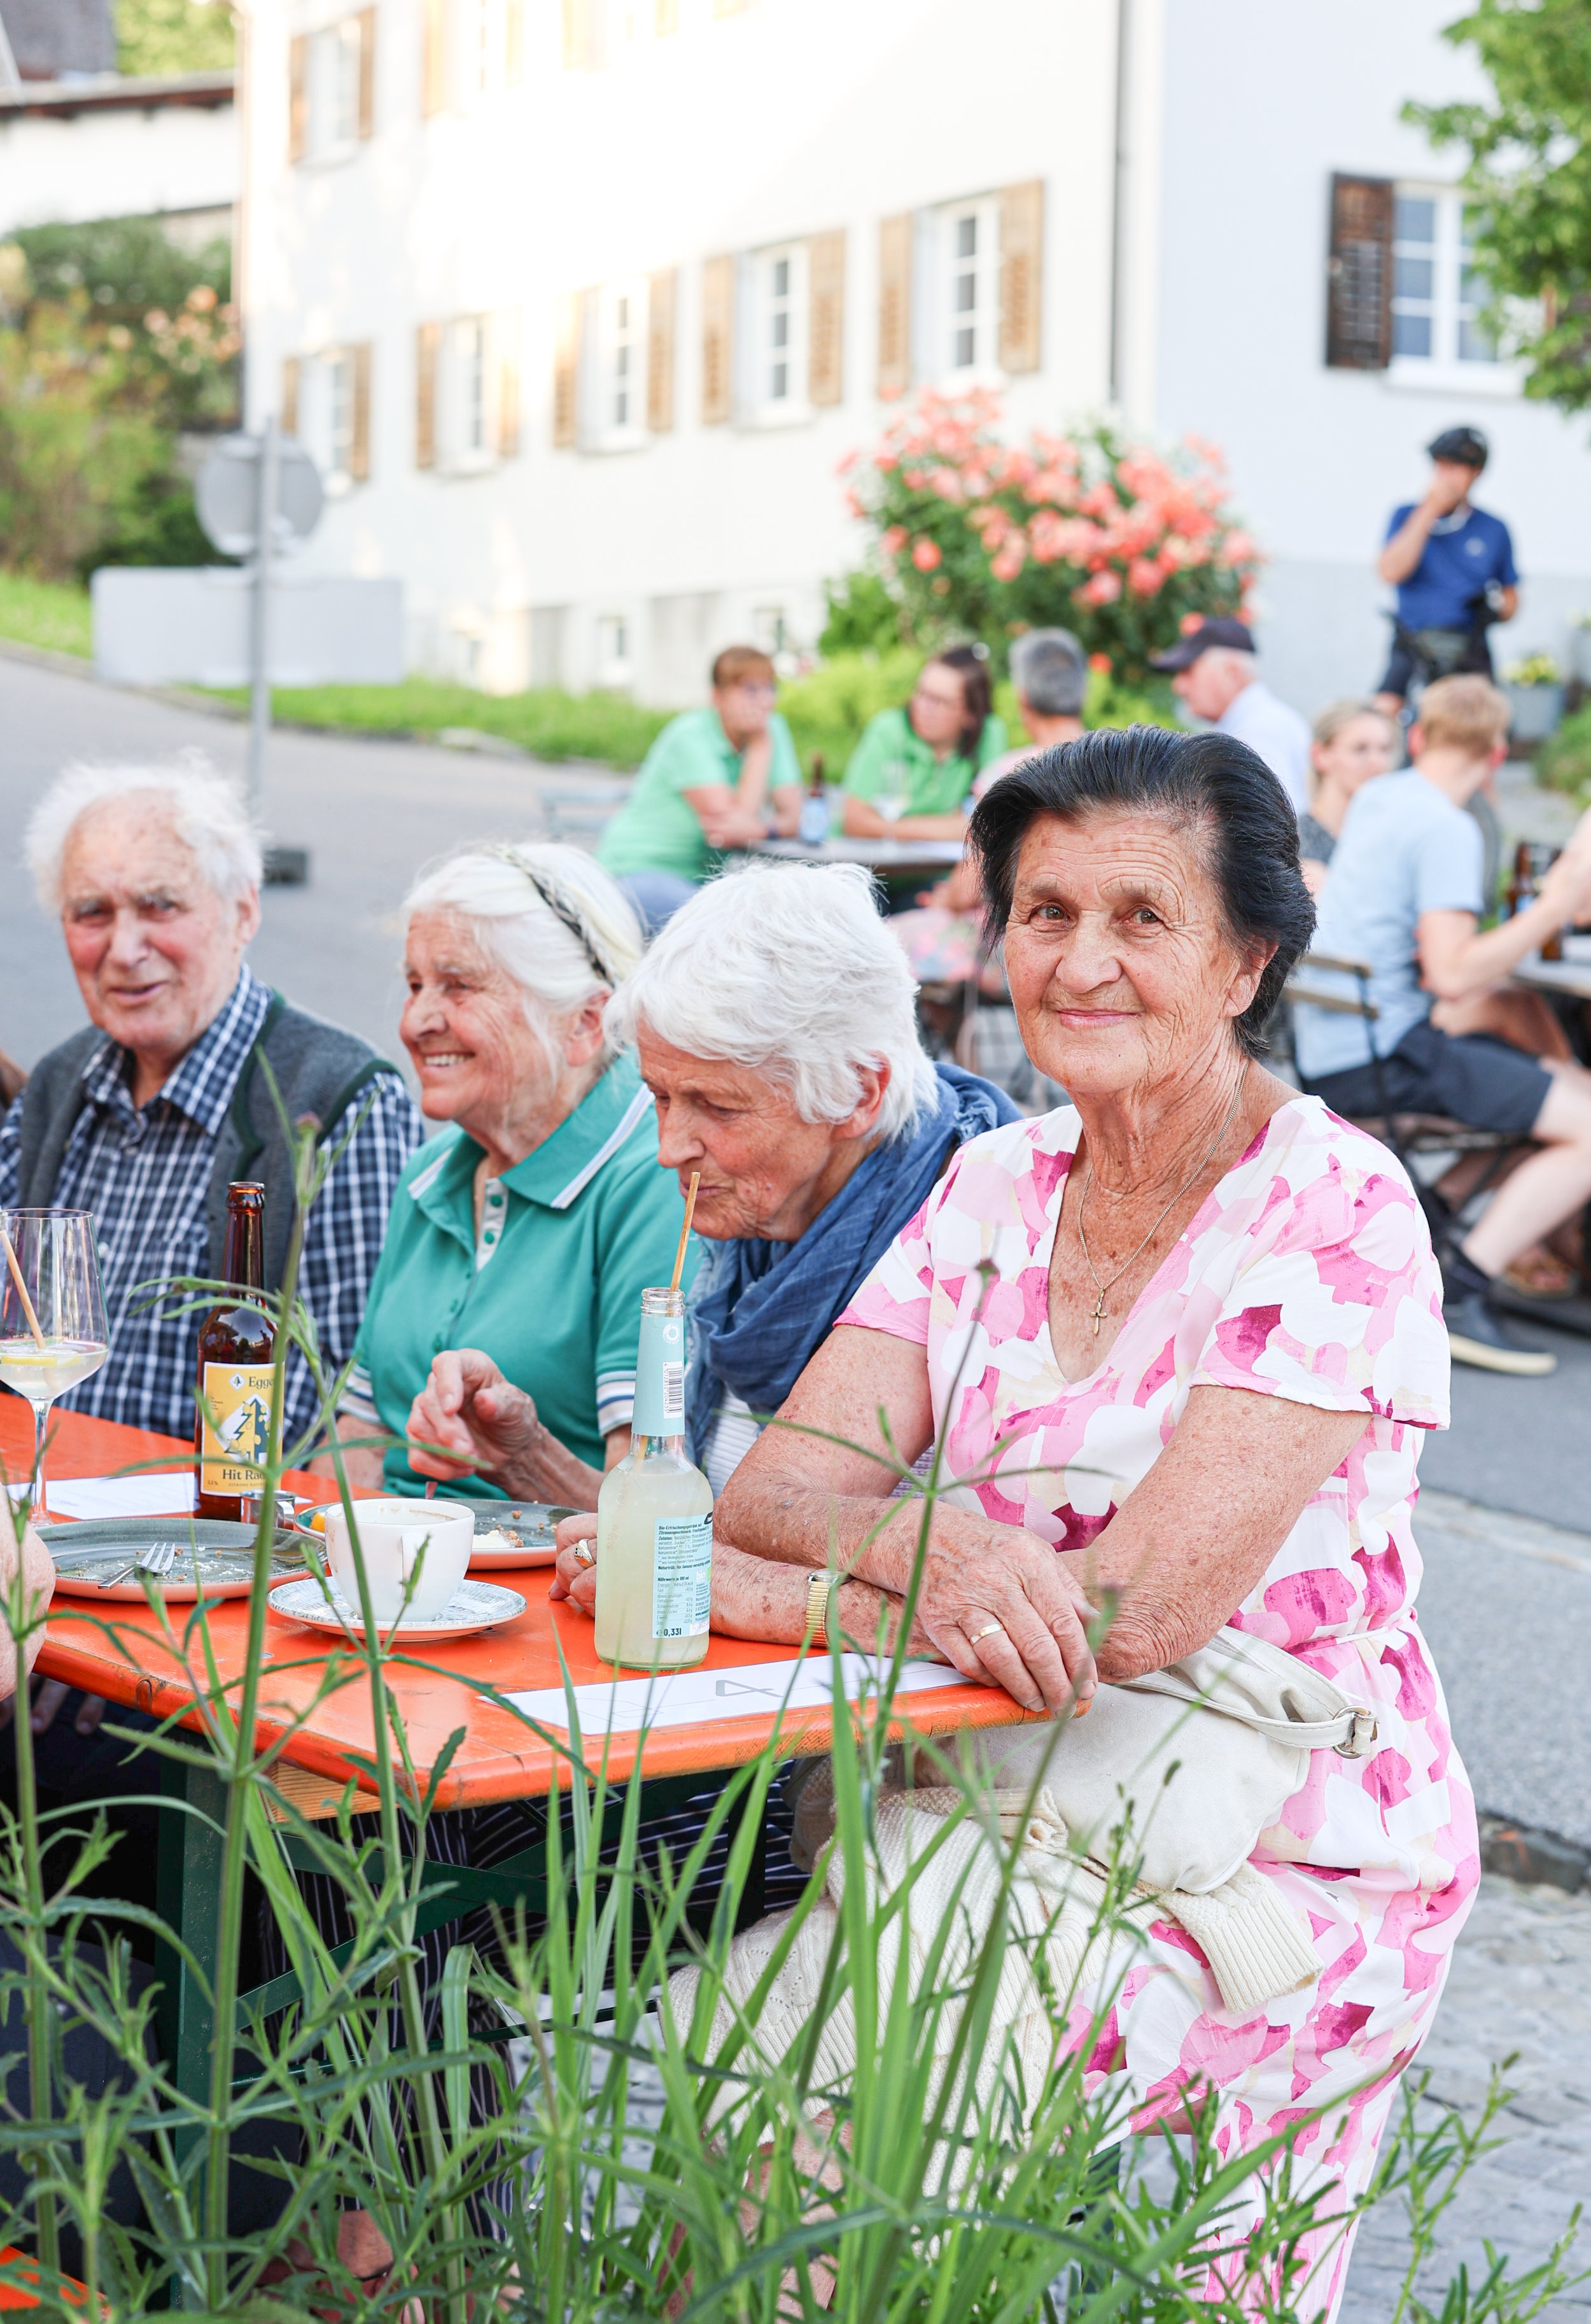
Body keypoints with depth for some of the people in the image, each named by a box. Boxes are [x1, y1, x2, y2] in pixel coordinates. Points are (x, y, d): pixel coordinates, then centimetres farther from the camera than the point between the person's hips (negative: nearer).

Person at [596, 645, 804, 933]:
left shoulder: (773, 729, 4)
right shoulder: (690, 736, -16)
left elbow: (792, 816, -2)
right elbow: (734, 819, -22)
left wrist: (758, 829, -25)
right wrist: (762, 747, -16)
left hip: (704, 874, 7)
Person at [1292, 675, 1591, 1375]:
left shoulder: (1376, 799, 15)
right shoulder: (1447, 830, -13)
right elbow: (1452, 974, -23)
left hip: (1327, 1048, 9)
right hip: (1383, 1056, -9)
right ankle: (1457, 1293, -19)